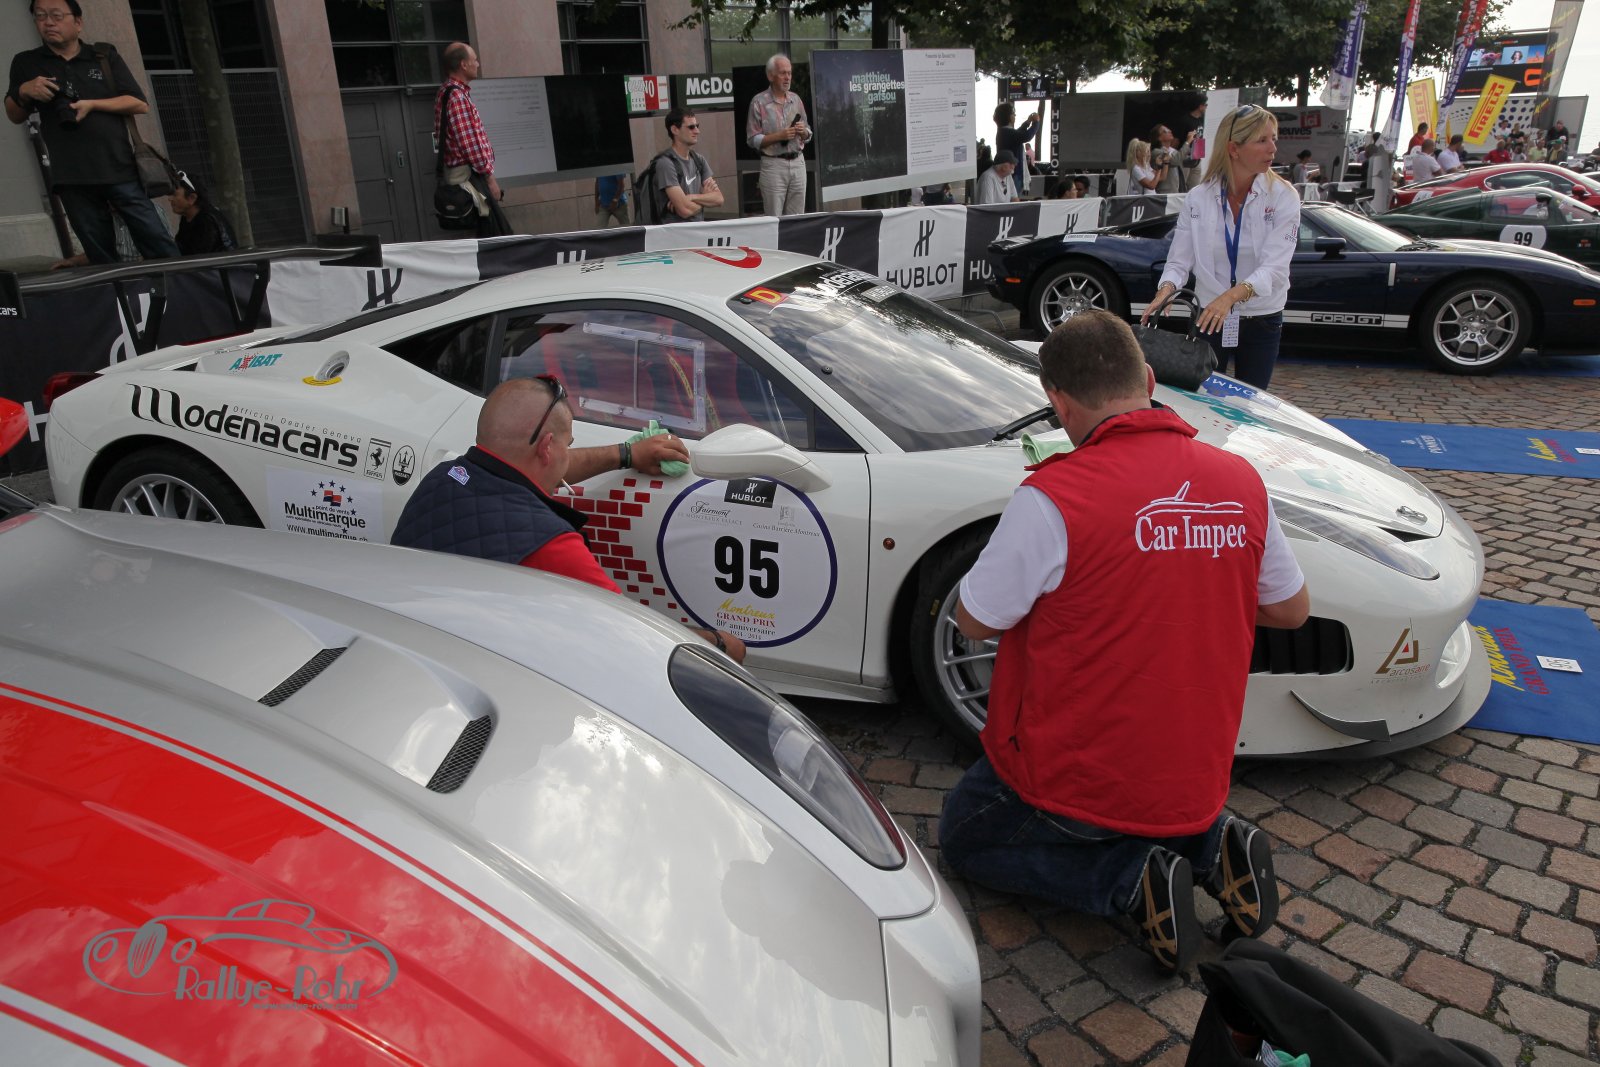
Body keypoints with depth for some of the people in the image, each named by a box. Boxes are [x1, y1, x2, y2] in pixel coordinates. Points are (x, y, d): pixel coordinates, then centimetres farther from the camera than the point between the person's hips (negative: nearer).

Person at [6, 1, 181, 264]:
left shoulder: (105, 55, 9)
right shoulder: (26, 63, 12)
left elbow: (140, 104, 2)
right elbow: (15, 117, 18)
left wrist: (92, 104, -10)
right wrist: (23, 92, -3)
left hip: (120, 170, -1)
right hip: (72, 179, 1)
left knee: (161, 247, -6)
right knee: (101, 258, 4)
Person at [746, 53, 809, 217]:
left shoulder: (796, 99, 12)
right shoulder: (759, 102, -3)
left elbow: (807, 135, 16)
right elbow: (753, 139, -8)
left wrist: (803, 132, -7)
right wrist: (779, 136, -18)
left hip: (798, 162, 5)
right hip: (773, 165, -5)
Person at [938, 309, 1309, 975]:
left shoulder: (1052, 496, -25)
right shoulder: (1241, 481, -6)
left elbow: (976, 622, -12)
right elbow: (1292, 609, 8)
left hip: (1073, 782, -6)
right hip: (1198, 785, 6)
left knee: (964, 838, 21)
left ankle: (1131, 881, -2)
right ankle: (1209, 848, 7)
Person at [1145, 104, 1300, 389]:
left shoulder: (1283, 197, -8)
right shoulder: (1198, 198, -3)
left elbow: (1275, 267, -18)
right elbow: (1179, 261, -6)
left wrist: (1231, 296, -36)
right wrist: (1166, 290, -28)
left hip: (1261, 322, 0)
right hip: (1208, 318, 1)